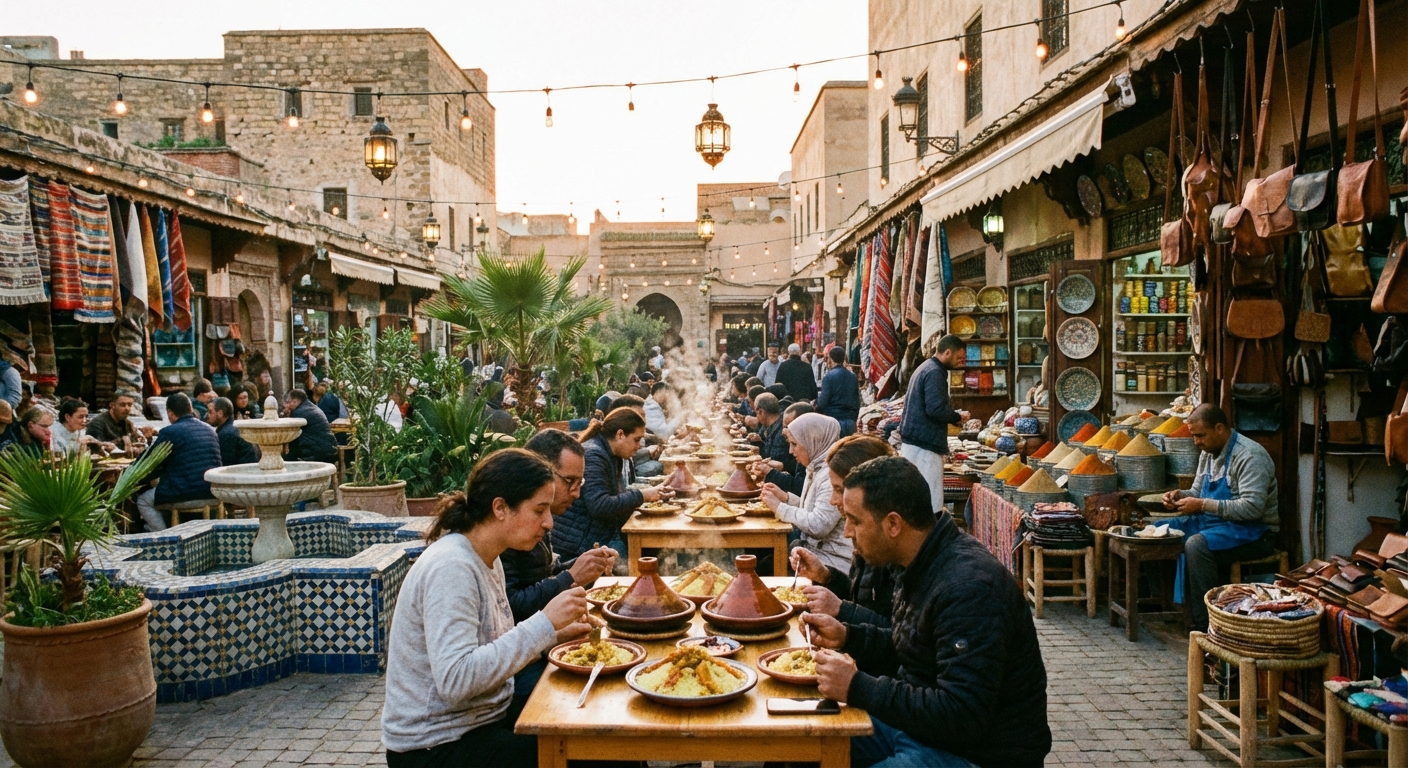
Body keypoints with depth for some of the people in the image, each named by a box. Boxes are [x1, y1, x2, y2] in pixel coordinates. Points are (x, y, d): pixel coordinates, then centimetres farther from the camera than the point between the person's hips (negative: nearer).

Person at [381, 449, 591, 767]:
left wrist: (553, 633, 0)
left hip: (486, 717, 9)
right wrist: (544, 624, -29)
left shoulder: (488, 560, 5)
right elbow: (454, 681, -30)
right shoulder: (450, 567, -22)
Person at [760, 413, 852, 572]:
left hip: (833, 560, -8)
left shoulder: (832, 474, -21)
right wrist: (785, 497, 2)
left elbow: (818, 526, -25)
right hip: (815, 546, 8)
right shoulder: (817, 468, 9)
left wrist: (779, 508, -15)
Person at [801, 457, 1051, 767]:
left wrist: (858, 688, -28)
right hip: (917, 724, 9)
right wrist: (847, 636, 1)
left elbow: (962, 718, -30)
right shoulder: (924, 565, 3)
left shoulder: (968, 588, -27)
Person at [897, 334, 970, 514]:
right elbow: (935, 409, -23)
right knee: (931, 505, -9)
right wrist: (957, 417, -6)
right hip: (925, 444, -11)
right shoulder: (935, 372, -14)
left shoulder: (924, 368, 18)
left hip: (913, 441, 11)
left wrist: (953, 415, 14)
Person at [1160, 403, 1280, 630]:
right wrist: (1180, 495, -4)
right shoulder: (1208, 453, 9)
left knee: (1196, 545, -33)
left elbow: (1252, 507, -29)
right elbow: (1198, 492, 19)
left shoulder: (1249, 456, -20)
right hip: (1215, 522, 9)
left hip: (1255, 531, -9)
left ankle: (1205, 623, -24)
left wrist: (1203, 505, -28)